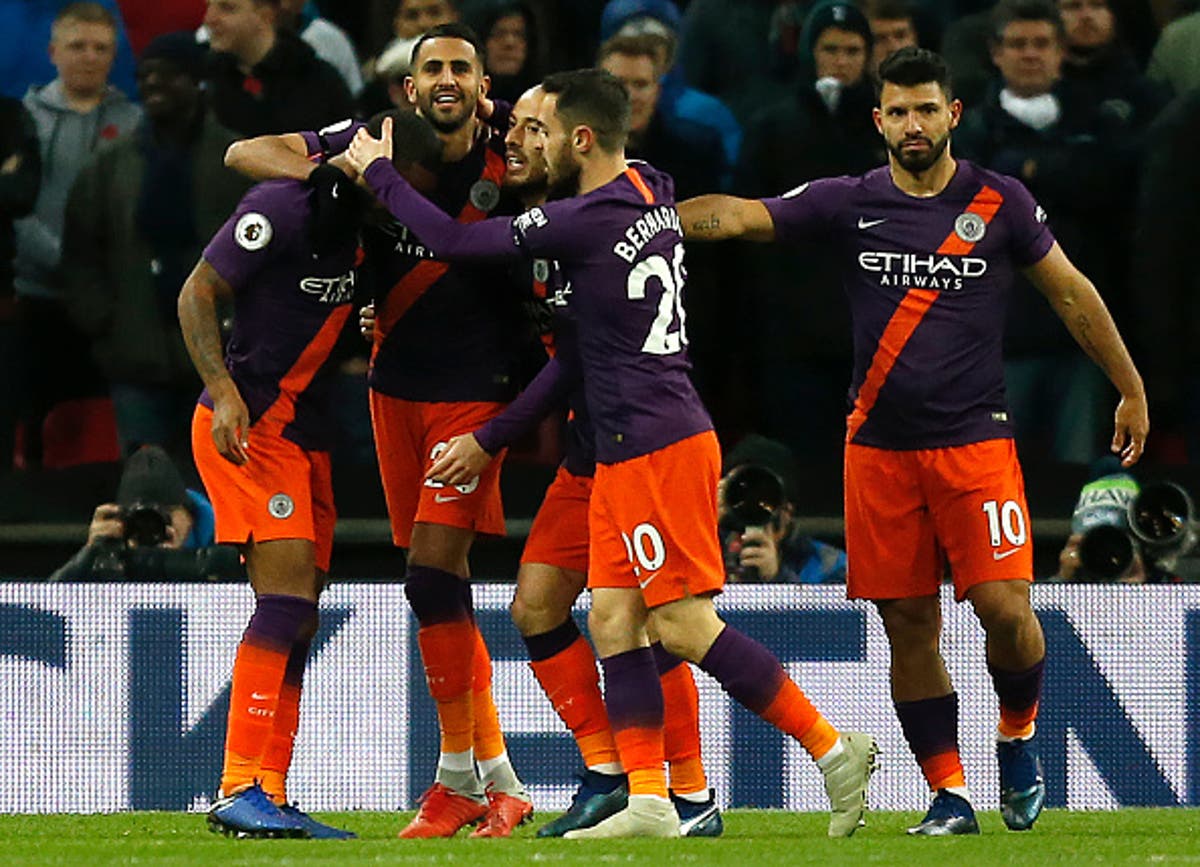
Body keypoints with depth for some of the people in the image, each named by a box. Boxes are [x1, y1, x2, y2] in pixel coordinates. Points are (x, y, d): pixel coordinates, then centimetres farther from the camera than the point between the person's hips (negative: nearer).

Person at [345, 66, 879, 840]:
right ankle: (650, 800, 3)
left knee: (686, 625, -7)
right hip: (626, 454, 9)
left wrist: (378, 173, 0)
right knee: (613, 617, 6)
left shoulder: (587, 222, -17)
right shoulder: (648, 195, 9)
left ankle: (833, 748, -4)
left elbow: (455, 243, -13)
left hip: (657, 447, -9)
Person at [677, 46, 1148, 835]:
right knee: (910, 627, 2)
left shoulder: (1000, 203, 1)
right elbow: (737, 216, -5)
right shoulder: (849, 205, 2)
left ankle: (1019, 735, 15)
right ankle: (948, 794, 11)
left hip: (975, 438, -2)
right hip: (880, 446, 2)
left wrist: (1132, 389, 13)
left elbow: (1071, 294, 10)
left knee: (1005, 607, -13)